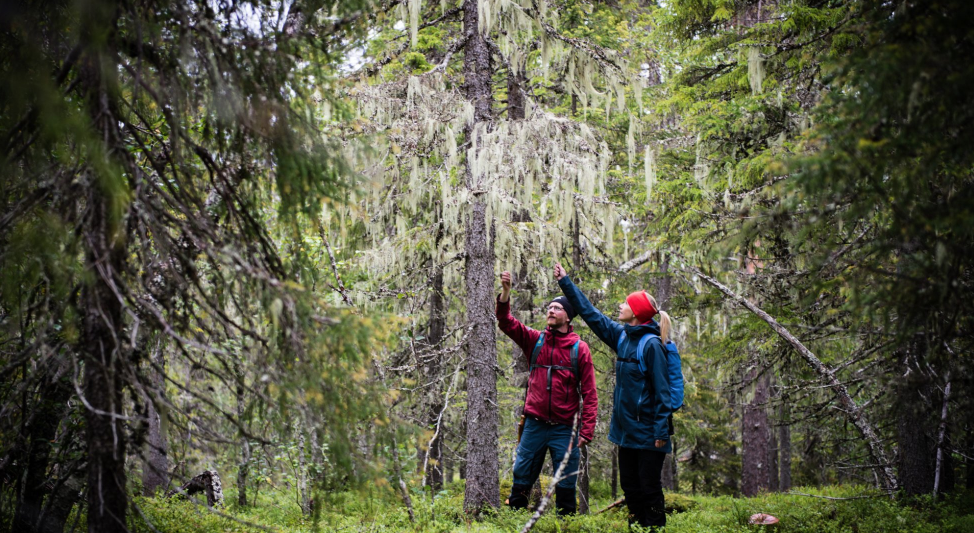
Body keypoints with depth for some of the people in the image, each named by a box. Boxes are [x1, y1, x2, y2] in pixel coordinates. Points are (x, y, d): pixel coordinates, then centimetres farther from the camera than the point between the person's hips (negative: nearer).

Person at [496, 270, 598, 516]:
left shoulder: (579, 348, -1)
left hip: (564, 428, -2)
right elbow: (506, 322, -4)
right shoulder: (535, 341, 6)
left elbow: (589, 392, -2)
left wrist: (587, 429, -9)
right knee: (521, 478, 7)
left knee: (565, 483, 4)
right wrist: (505, 292, -19)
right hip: (534, 425, 2)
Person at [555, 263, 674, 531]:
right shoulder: (622, 336, 7)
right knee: (630, 487, 13)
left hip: (648, 431, -8)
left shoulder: (651, 344, -14)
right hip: (626, 428, 8)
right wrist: (565, 282, 17)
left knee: (649, 488, -2)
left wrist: (662, 430, -19)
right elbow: (590, 313, 15)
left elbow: (661, 389, -16)